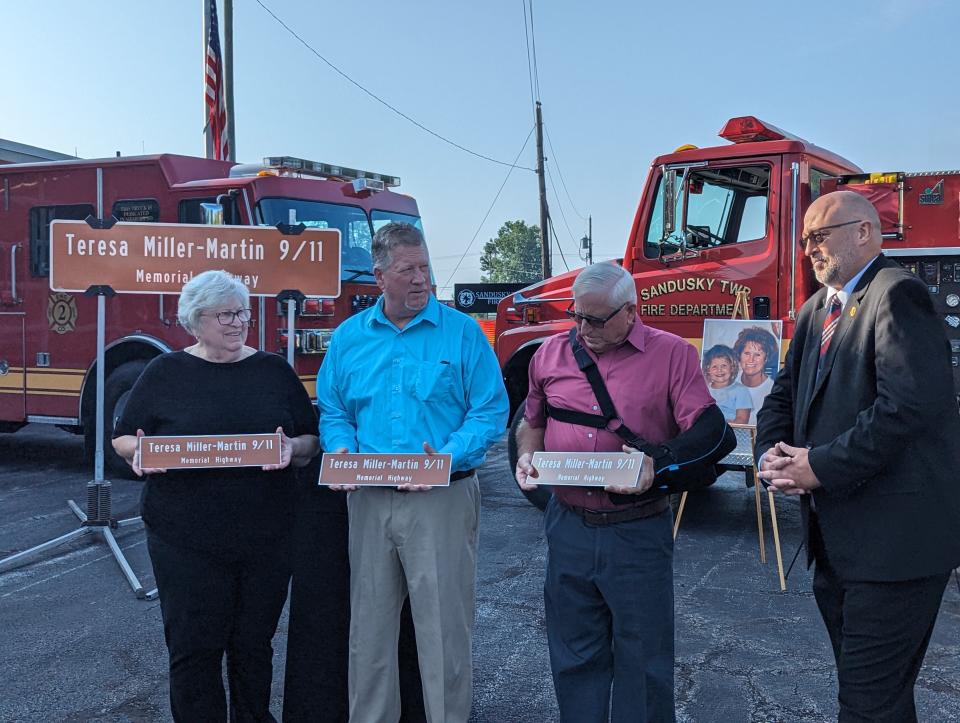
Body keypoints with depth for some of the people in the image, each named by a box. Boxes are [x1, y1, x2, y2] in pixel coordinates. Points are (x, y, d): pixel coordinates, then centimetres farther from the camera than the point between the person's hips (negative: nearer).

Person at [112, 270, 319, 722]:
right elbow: (123, 438, 6)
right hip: (187, 542, -1)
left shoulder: (274, 371, 8)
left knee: (254, 646, 11)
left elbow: (311, 441, 8)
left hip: (266, 540, 2)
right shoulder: (166, 373, 4)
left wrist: (291, 448, -14)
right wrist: (140, 453, -16)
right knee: (193, 649, 4)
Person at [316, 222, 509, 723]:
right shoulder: (350, 337, 9)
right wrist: (341, 451, -7)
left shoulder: (462, 332, -2)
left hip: (442, 500, -3)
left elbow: (491, 411, -5)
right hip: (369, 500, 4)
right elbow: (332, 411, 14)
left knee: (444, 630, 4)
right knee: (369, 629, 13)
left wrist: (448, 458, -19)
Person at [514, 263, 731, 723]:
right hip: (568, 527, 4)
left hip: (638, 532, -3)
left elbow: (709, 431, -10)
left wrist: (656, 463, -24)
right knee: (574, 656, 15)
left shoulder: (672, 354, -5)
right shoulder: (550, 354, 6)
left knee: (642, 659, 8)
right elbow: (532, 420, 20)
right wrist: (527, 455, 0)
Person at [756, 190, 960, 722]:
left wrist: (823, 466, -20)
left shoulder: (896, 294, -12)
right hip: (837, 539, 9)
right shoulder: (815, 311, 16)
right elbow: (786, 394, 19)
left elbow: (912, 402, -25)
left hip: (894, 538, -9)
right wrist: (772, 451, -2)